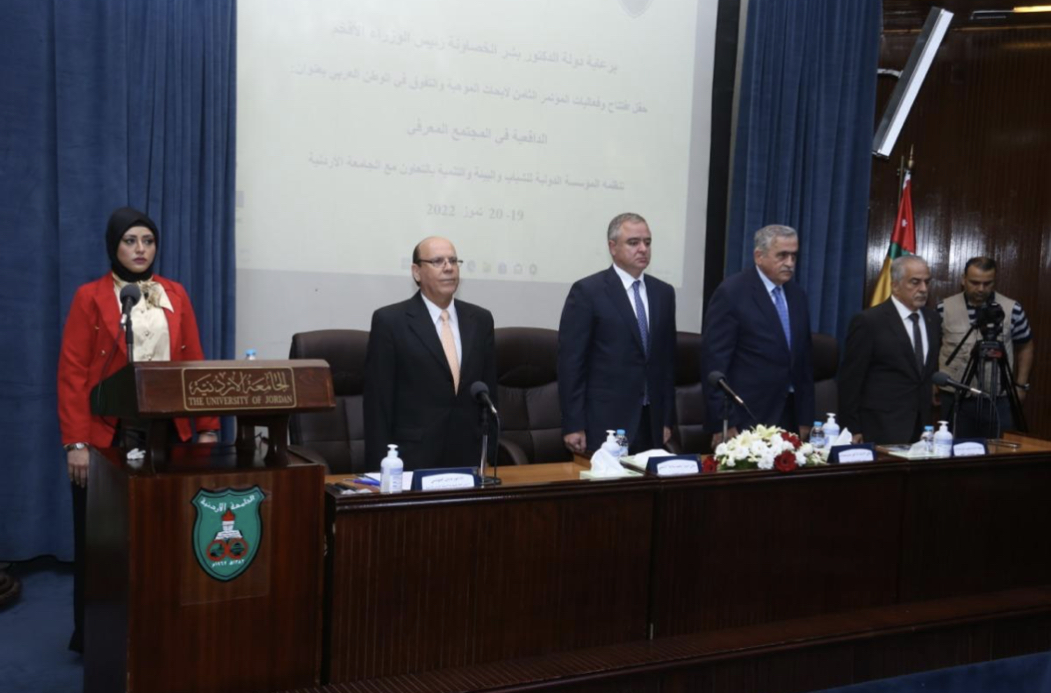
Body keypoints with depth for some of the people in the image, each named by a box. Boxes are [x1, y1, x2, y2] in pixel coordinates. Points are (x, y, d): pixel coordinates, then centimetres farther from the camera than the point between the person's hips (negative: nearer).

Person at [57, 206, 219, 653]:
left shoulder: (175, 295, 9)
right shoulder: (90, 297, -1)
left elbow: (194, 364, 7)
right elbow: (72, 374, -6)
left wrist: (207, 427, -1)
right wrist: (75, 443, -13)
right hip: (108, 433, -3)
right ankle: (92, 635, 20)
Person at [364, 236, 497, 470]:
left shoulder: (480, 319, 8)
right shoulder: (390, 320, -5)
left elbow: (489, 394, 11)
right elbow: (378, 402, -6)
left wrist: (489, 454, 6)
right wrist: (383, 466, -8)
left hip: (469, 459, 4)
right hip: (412, 460, -4)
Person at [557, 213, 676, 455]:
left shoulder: (663, 293, 12)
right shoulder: (587, 291, -5)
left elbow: (667, 358, 14)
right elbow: (571, 362, -8)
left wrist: (667, 419, 11)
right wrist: (573, 426, -11)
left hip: (651, 423, 5)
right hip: (604, 423, -5)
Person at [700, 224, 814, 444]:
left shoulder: (796, 294, 12)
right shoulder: (731, 292, -9)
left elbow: (804, 357, 16)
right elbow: (714, 361, -12)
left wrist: (805, 418, 12)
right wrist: (722, 424, -15)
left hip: (789, 416, 6)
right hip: (745, 420, -6)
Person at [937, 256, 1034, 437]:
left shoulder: (1012, 309, -1)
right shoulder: (945, 309, -2)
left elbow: (1025, 346, 10)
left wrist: (1021, 384, 6)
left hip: (999, 400, 0)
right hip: (955, 399, 0)